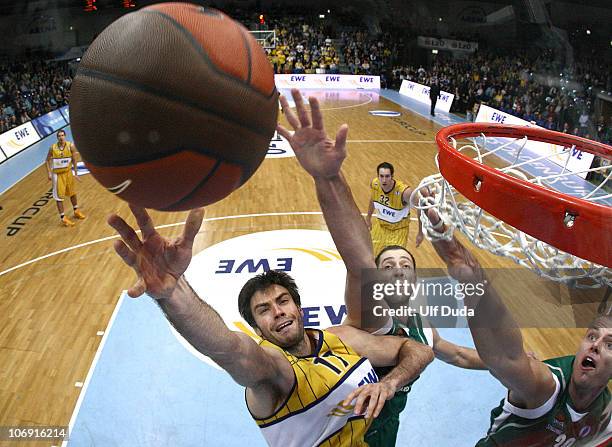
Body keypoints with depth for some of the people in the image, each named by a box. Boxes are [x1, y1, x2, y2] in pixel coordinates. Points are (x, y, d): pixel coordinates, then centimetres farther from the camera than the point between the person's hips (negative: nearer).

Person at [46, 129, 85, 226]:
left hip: (68, 172, 2)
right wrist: (49, 173, -9)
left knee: (72, 192, 19)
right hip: (57, 174, -2)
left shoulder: (70, 146, -10)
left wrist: (75, 173, -4)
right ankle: (63, 218, 4)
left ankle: (76, 211, 40)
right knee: (59, 196, -1)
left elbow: (74, 160, -4)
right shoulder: (53, 147, -11)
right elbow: (48, 160, -1)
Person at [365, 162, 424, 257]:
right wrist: (368, 217, 17)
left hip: (398, 230, -4)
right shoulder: (374, 184, -20)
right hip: (380, 225, 4)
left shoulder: (404, 191, -33)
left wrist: (420, 233, -12)